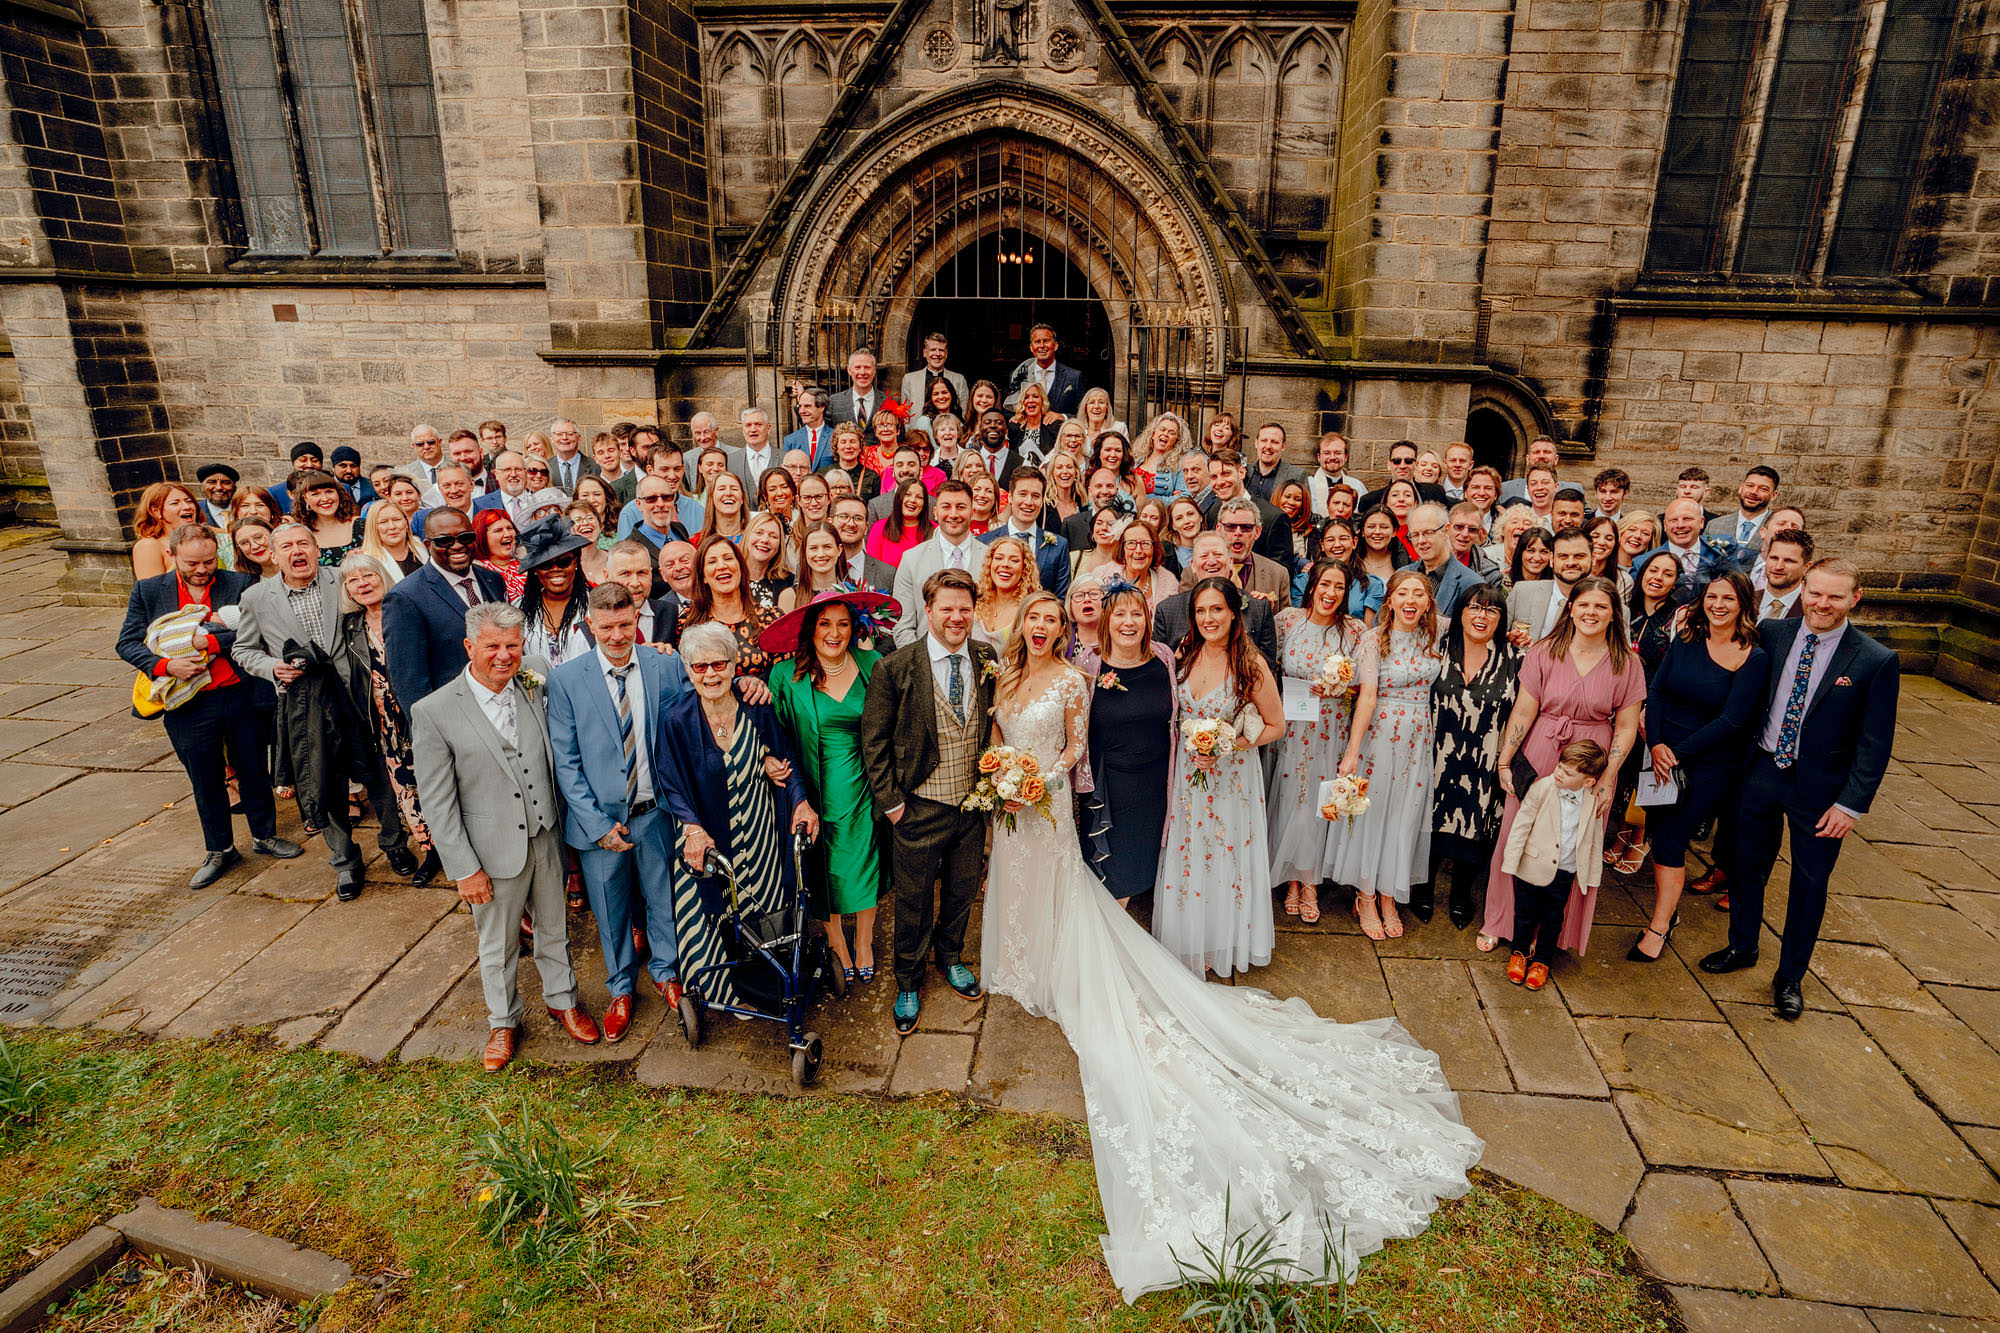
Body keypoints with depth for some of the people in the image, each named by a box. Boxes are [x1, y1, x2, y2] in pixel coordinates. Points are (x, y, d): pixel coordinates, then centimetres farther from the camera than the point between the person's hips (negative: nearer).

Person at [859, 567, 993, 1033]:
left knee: (963, 890, 21)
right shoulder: (894, 668, -14)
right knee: (914, 899, 12)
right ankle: (908, 983, 36)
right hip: (919, 807, -3)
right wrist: (890, 801, -10)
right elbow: (874, 740, -9)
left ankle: (950, 957, 49)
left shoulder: (988, 661, -2)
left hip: (973, 803, 4)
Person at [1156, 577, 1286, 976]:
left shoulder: (1251, 664, -16)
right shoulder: (1183, 655, -2)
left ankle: (1226, 945, 31)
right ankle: (1188, 943, 33)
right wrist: (1188, 743, -3)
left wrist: (1226, 745, -19)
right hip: (1186, 774, 4)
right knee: (1185, 860, 13)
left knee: (1227, 858, 9)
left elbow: (1275, 726, -8)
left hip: (1231, 775, -4)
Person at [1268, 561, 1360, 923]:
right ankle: (1293, 879, 20)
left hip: (1331, 728, 0)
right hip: (1291, 726, 0)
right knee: (1290, 796, 5)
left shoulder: (1353, 630, -3)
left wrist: (1338, 688, -15)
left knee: (1320, 801, 5)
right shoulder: (1287, 619, -3)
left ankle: (1310, 882, 20)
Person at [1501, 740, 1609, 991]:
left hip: (1566, 872, 2)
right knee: (1525, 914, 13)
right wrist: (1511, 862, -10)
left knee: (1553, 918, 15)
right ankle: (1519, 952, 36)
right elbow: (1521, 825, -10)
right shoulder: (1542, 788, -17)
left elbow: (1595, 837, 5)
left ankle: (1542, 961, 34)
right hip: (1533, 867, -2)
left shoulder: (1593, 800, -9)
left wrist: (1592, 874, 8)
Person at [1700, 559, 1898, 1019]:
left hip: (1819, 789, -2)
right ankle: (1741, 947, 39)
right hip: (1762, 772, 2)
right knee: (1748, 865, 17)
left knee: (1809, 883, 12)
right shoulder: (1771, 634, -4)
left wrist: (1852, 804, -12)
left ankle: (1789, 976, 31)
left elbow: (1875, 743, -10)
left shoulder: (1877, 662, -12)